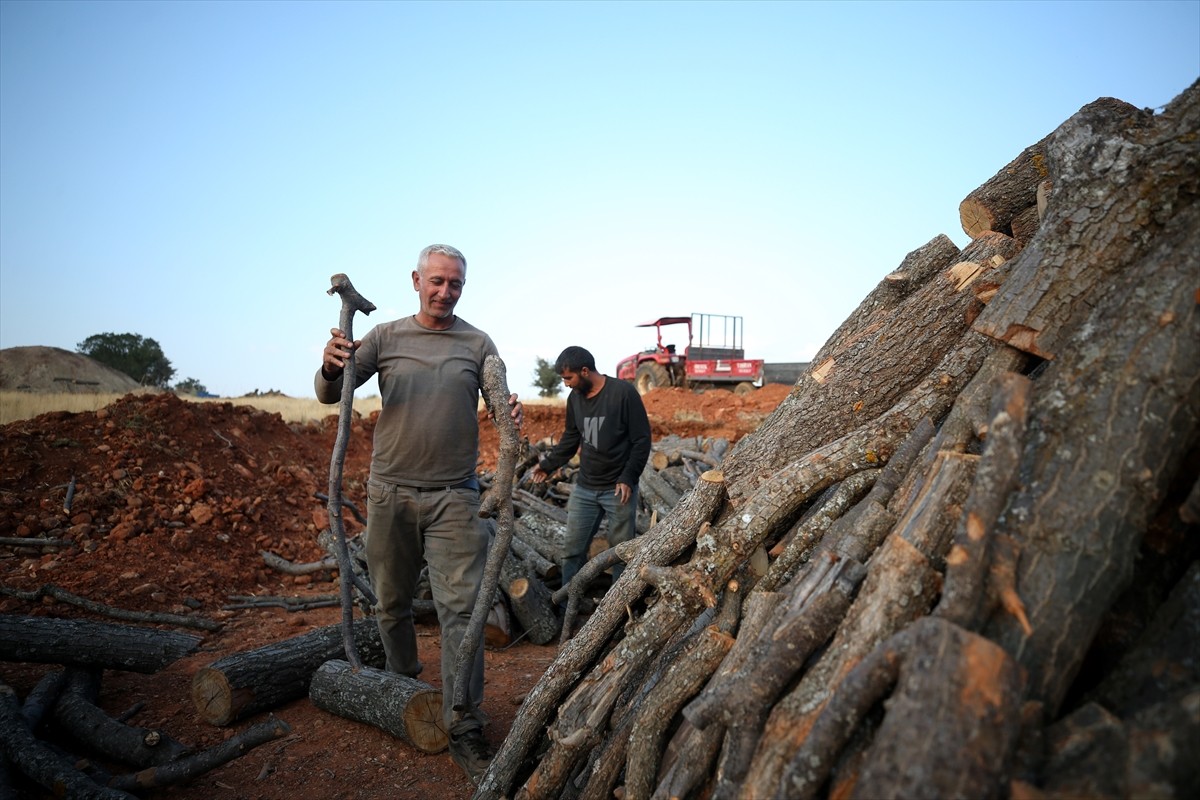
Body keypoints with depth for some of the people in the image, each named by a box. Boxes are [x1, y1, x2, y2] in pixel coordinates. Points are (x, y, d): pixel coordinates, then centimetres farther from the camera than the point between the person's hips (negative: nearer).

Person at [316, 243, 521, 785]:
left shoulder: (477, 344, 5)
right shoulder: (386, 336, 5)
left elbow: (503, 403, 1)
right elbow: (330, 395, 0)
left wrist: (511, 414, -24)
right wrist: (331, 366, -24)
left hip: (455, 497, -1)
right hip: (390, 493, 1)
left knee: (461, 610, -3)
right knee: (391, 603, 14)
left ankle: (464, 731, 5)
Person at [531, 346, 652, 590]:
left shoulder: (624, 393, -12)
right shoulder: (575, 398, 7)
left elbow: (642, 440, -10)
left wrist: (628, 478, -14)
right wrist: (548, 465, 14)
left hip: (618, 489, -5)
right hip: (584, 488, 5)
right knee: (573, 549, 5)